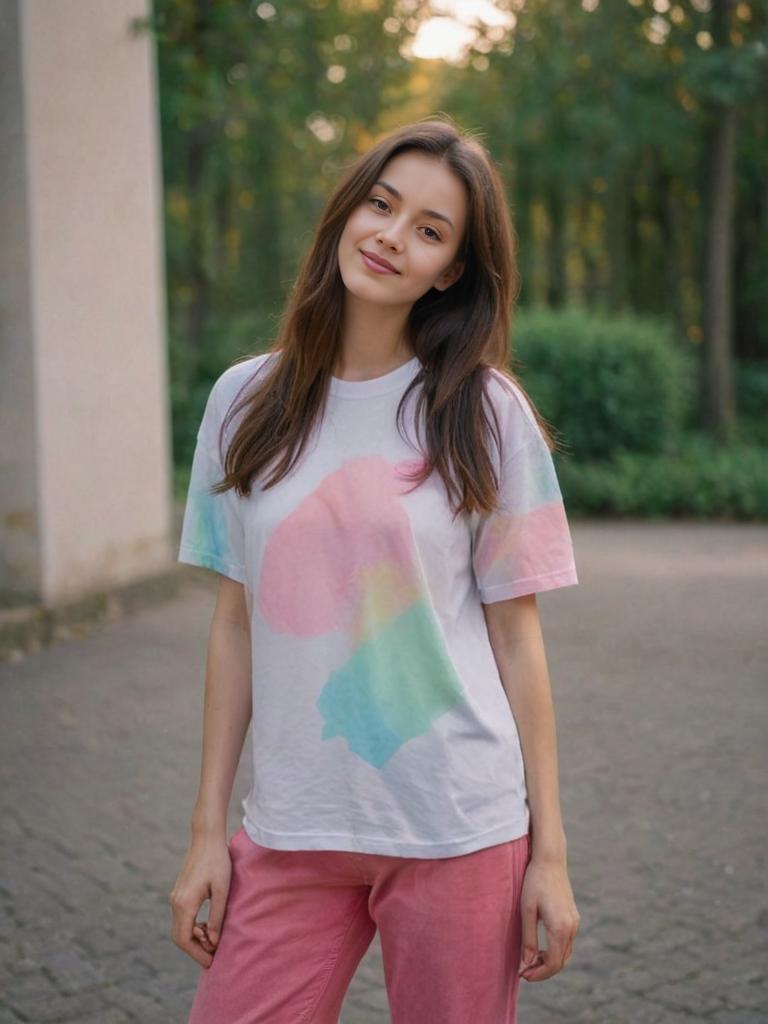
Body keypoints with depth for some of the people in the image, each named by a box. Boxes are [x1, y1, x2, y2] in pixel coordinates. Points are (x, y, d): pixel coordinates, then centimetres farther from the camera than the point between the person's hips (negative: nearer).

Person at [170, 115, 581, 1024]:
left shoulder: (483, 412, -3)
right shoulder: (245, 401, 4)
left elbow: (517, 640, -1)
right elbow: (235, 625, 7)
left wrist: (549, 852, -1)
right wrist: (207, 830, 6)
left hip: (459, 829, -2)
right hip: (291, 832, 2)